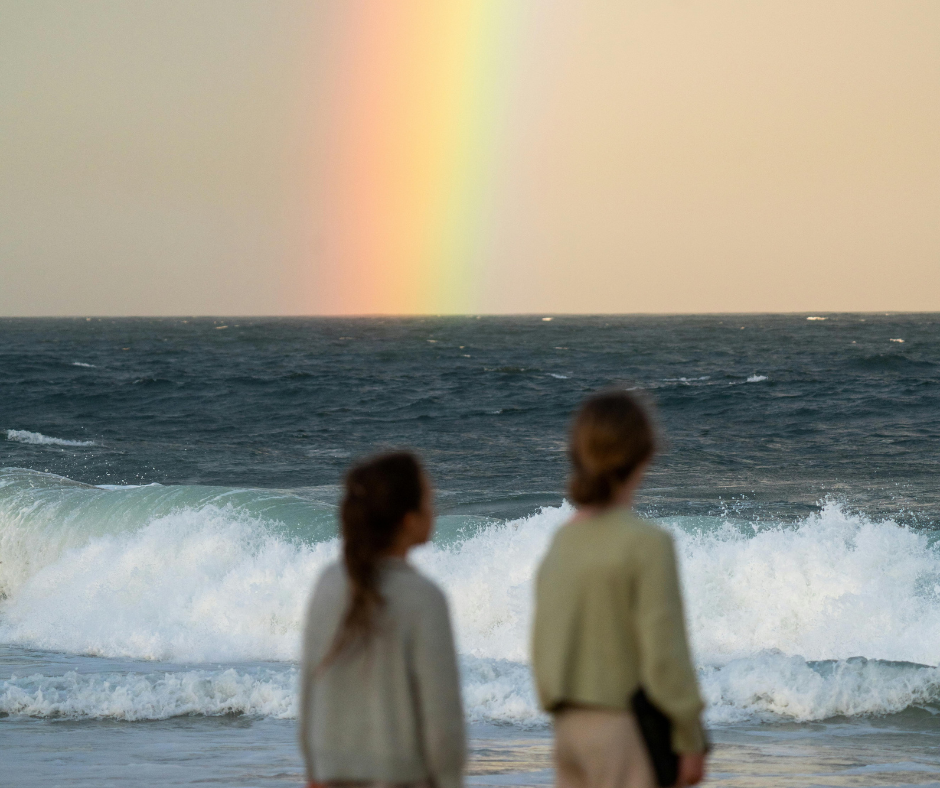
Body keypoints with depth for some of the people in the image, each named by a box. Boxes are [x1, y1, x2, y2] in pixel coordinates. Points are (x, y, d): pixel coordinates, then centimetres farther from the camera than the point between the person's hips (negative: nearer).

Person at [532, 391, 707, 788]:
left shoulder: (561, 542, 5)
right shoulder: (647, 543, -15)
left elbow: (541, 649, 10)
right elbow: (665, 655, -15)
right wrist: (691, 742, -7)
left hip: (570, 728, 7)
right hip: (625, 729, -7)